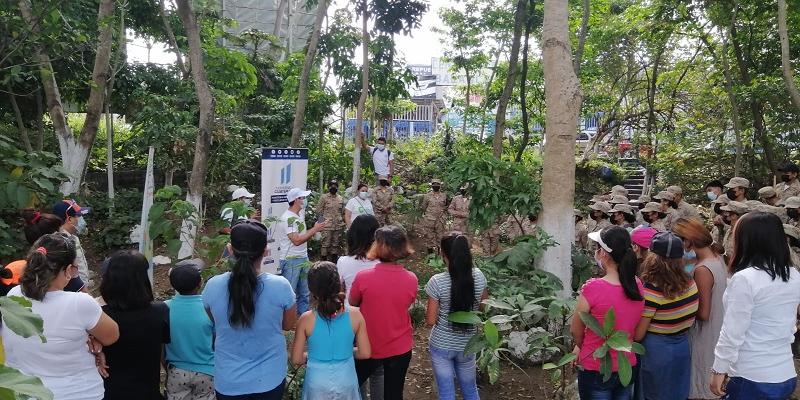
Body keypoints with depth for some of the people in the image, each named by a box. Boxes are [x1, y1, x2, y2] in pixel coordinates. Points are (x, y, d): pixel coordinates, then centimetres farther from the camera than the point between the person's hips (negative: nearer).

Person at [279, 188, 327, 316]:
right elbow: (296, 240, -24)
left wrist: (316, 229, -3)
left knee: (304, 293, 17)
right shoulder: (288, 218, -18)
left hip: (303, 258, 9)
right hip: (291, 261, -9)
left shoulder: (301, 214, 10)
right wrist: (315, 229, -18)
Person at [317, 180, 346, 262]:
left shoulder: (340, 199, 11)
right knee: (325, 244, -3)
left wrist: (340, 219, 8)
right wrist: (326, 217, -3)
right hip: (327, 226, -4)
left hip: (338, 226, 4)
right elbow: (319, 210, -1)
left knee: (336, 244, 10)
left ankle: (334, 261, 20)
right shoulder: (324, 198, -1)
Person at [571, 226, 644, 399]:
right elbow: (623, 324, 4)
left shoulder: (592, 288, -25)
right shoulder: (637, 285, -7)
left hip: (596, 371, -5)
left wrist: (582, 347, 10)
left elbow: (575, 331, -11)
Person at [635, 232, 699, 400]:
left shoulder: (652, 289, -25)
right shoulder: (690, 283, -5)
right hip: (683, 349, 6)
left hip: (656, 353, -6)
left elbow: (638, 335, -18)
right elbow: (688, 319, 9)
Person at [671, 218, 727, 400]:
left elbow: (703, 313, -25)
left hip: (704, 336, -8)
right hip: (718, 329, 8)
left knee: (701, 384, 11)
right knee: (712, 382, 24)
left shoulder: (702, 270, -28)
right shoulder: (718, 259, -2)